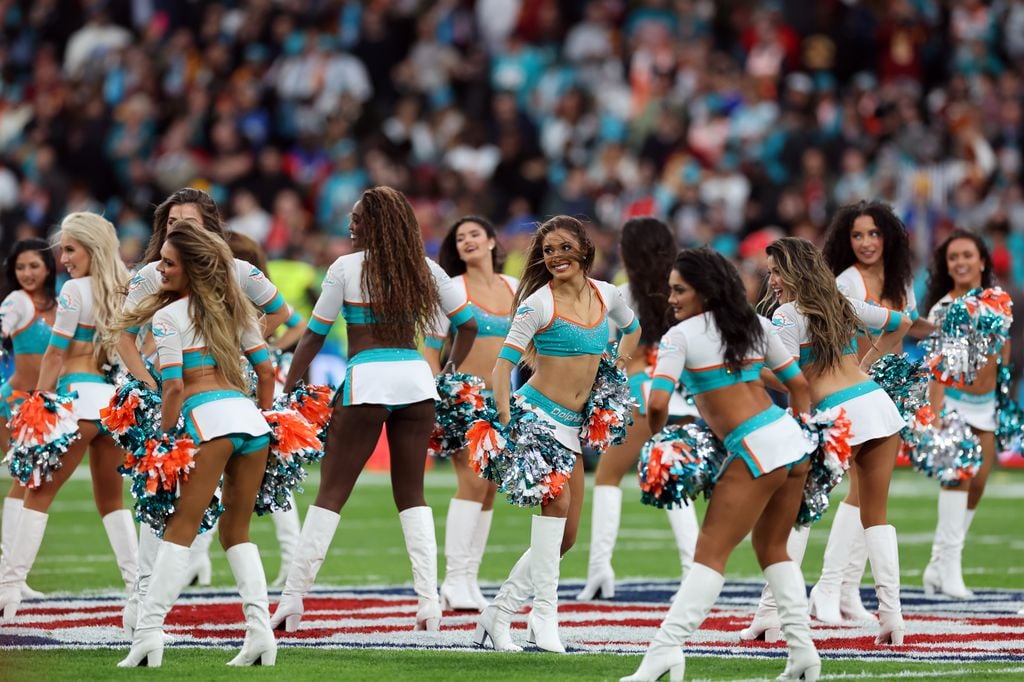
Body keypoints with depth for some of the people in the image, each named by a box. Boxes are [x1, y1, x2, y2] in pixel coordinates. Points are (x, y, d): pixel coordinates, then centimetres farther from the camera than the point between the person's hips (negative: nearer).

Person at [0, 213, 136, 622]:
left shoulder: (75, 289, -8)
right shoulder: (126, 293, 11)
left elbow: (55, 354, -9)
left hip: (79, 394, -7)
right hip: (116, 399, 7)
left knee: (39, 494, -2)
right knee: (111, 501, 16)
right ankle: (138, 584, 7)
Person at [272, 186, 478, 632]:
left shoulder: (347, 268, -2)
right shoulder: (424, 269, 8)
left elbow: (314, 336, 0)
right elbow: (467, 324, 14)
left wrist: (284, 391, 6)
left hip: (367, 381, -3)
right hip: (417, 378, 4)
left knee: (331, 494, 3)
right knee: (411, 494, 12)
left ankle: (293, 599, 3)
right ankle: (429, 602, 2)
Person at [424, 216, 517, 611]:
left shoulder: (514, 288, 11)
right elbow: (430, 351, -3)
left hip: (502, 398, 5)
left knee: (489, 490, 4)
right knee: (473, 482, -16)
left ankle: (469, 581, 9)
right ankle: (455, 579, -16)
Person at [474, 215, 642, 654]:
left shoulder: (605, 295, 6)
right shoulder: (539, 302, -11)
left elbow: (632, 328, 28)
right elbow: (504, 362, -14)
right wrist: (505, 420, -25)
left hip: (572, 424, 7)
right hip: (536, 413, -7)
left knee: (565, 537, 6)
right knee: (557, 499, -27)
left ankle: (498, 614, 15)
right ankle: (545, 614, -26)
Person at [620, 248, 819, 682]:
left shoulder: (680, 336, -3)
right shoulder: (755, 324, 16)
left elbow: (657, 405, -12)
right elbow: (798, 384, 21)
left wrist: (656, 436, 7)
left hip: (754, 450, -7)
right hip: (791, 437, 7)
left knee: (710, 553, -9)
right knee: (772, 548, 19)